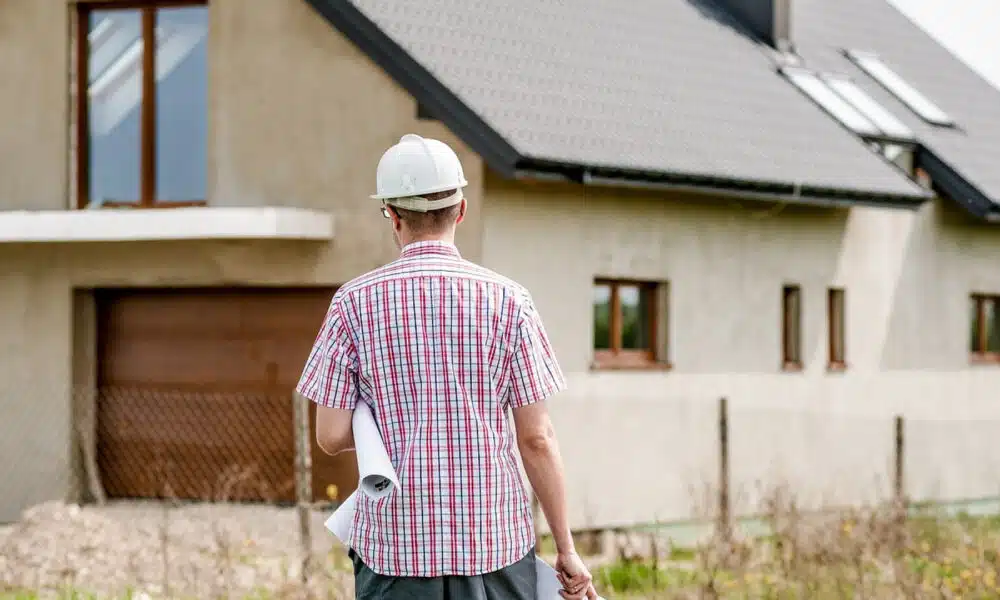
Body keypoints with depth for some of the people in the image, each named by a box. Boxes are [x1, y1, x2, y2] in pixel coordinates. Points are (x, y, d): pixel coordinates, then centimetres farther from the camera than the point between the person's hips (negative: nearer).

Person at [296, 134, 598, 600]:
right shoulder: (507, 300, -2)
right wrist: (566, 549, 5)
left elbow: (331, 436, -2)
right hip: (495, 540, 0)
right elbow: (537, 438, -2)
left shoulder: (354, 303, -1)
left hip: (394, 543, 0)